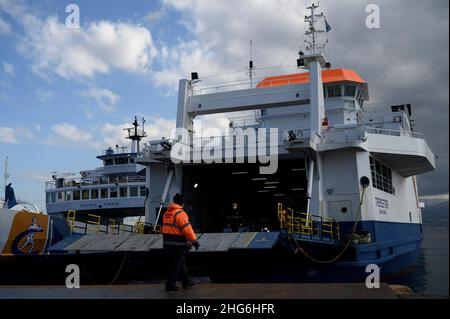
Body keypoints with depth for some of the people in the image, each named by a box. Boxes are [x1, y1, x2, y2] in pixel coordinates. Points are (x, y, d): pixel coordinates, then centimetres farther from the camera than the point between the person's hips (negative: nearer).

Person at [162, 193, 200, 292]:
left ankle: (186, 282, 29)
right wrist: (194, 241, -14)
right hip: (177, 244, -9)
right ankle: (170, 284, 4)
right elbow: (187, 228, -20)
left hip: (167, 243, 9)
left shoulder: (166, 213, 12)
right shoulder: (180, 213, -15)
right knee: (175, 265, 0)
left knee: (181, 263, 19)